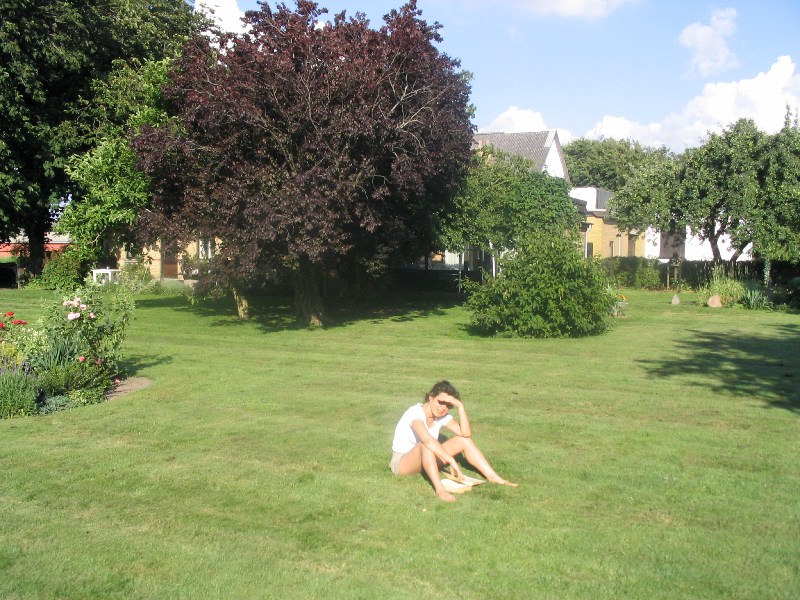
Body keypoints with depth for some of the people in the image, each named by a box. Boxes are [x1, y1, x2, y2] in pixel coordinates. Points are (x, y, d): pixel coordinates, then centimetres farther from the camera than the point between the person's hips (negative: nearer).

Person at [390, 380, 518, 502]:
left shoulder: (443, 416, -4)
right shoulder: (416, 412, -27)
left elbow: (465, 433, -18)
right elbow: (427, 440, -44)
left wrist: (460, 406, -25)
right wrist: (451, 461, -46)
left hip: (425, 460, 7)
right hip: (401, 462, -7)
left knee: (463, 440, -6)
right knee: (426, 445, -40)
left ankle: (493, 477, -10)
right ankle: (439, 489, -47)